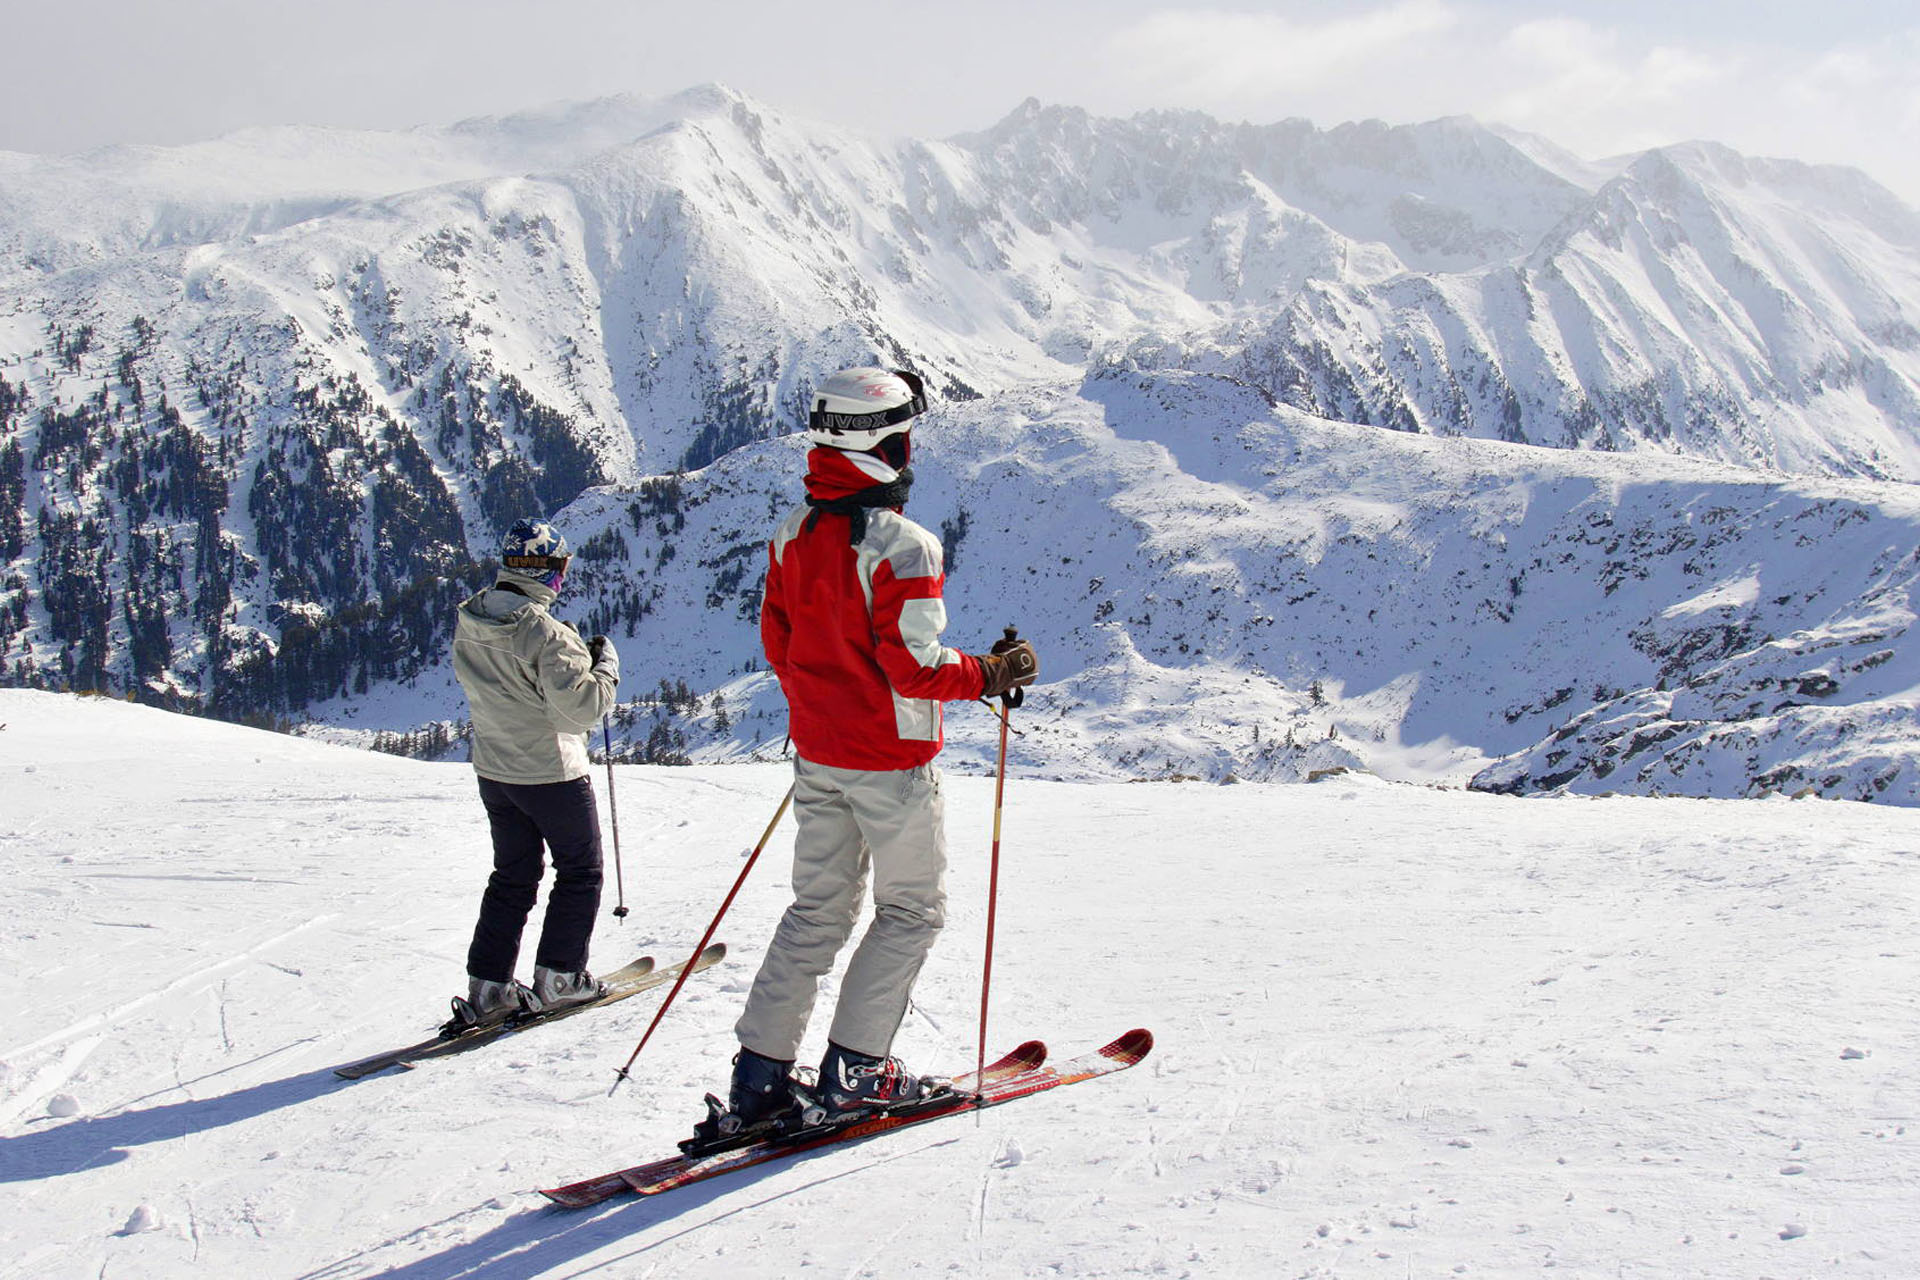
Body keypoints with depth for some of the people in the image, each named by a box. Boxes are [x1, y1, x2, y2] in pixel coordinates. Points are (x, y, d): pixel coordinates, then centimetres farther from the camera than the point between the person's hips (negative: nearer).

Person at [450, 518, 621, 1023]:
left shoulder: (467, 624, -2)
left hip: (493, 769, 7)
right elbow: (580, 707, -25)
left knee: (512, 875, 18)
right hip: (552, 773, -7)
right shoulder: (546, 634, -25)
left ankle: (488, 988, 16)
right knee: (580, 872, 12)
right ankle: (558, 978, 15)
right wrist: (605, 665, -8)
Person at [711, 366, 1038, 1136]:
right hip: (891, 759, -7)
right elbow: (914, 666, -22)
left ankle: (759, 1077, 12)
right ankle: (853, 1072, 8)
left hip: (816, 753, 7)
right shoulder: (902, 545, -21)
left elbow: (777, 644, 9)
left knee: (817, 911, 15)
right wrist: (991, 675, -7)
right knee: (912, 910, 10)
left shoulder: (791, 536, 2)